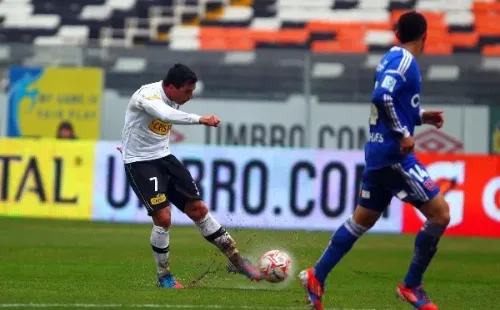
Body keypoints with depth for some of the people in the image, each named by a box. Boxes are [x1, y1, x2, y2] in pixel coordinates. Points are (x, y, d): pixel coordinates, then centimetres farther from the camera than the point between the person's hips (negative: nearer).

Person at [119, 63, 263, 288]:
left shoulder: (174, 99, 2)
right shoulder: (148, 95, -24)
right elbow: (166, 115, -46)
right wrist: (200, 120, -57)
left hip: (163, 157, 8)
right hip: (139, 163, -8)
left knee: (198, 208, 4)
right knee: (163, 217, -17)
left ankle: (235, 258, 13)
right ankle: (164, 277, 1)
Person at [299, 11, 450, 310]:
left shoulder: (392, 58, 15)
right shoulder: (404, 61, -14)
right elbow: (382, 97, -29)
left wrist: (422, 116, 20)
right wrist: (403, 135, -24)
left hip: (379, 152, 10)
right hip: (394, 154, -10)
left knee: (362, 219, 19)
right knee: (440, 213, -7)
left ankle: (317, 277, 19)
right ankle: (411, 286, -1)